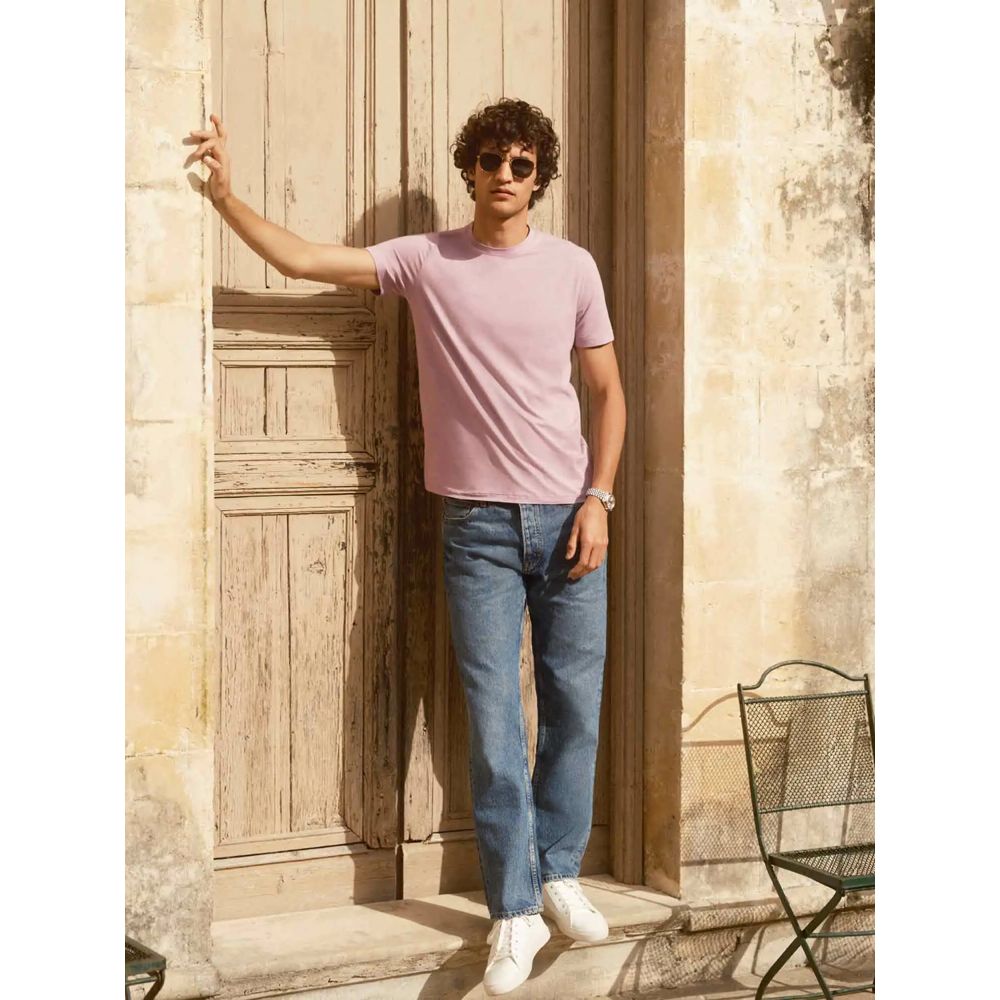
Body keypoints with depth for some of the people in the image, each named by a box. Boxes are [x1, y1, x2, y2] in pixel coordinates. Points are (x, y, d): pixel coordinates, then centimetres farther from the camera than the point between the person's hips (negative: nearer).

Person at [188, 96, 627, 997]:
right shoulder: (426, 261, 2)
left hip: (568, 516, 1)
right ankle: (516, 913, 5)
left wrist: (598, 499, -2)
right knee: (494, 720, -2)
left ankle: (559, 874, 25)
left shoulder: (571, 266, 4)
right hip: (479, 525, -1)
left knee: (576, 705, 7)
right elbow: (302, 259, -3)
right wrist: (226, 195, -13)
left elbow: (608, 391, 7)